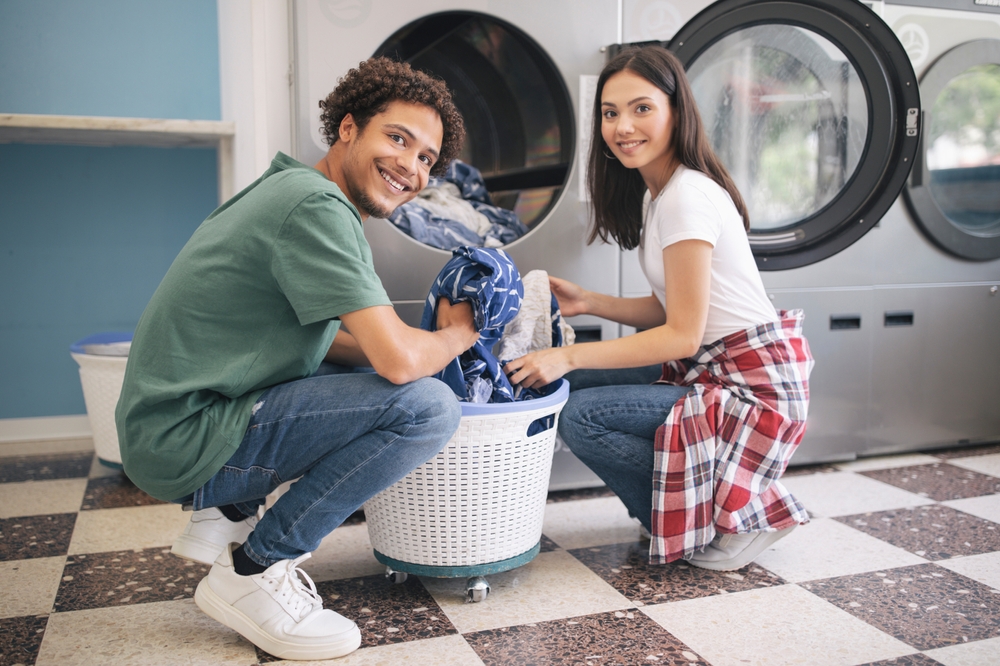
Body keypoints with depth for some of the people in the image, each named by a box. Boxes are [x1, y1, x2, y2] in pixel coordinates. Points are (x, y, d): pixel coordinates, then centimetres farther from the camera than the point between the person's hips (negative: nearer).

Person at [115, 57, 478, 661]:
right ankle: (254, 568, -6)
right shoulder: (317, 206, -19)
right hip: (183, 439, -10)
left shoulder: (295, 190, 13)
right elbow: (399, 359, -25)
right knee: (428, 406, -19)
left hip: (171, 419, 10)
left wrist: (430, 342, 8)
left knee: (365, 375, 22)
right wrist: (457, 334, -1)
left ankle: (227, 510, 16)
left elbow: (316, 336, 22)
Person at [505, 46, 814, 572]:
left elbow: (682, 335, -20)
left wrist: (568, 357, -21)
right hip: (712, 368, 9)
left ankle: (733, 518, -3)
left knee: (580, 416, -16)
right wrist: (587, 303, 2)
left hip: (755, 384, -9)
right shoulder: (656, 192, 10)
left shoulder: (687, 197, -19)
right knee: (575, 381, 3)